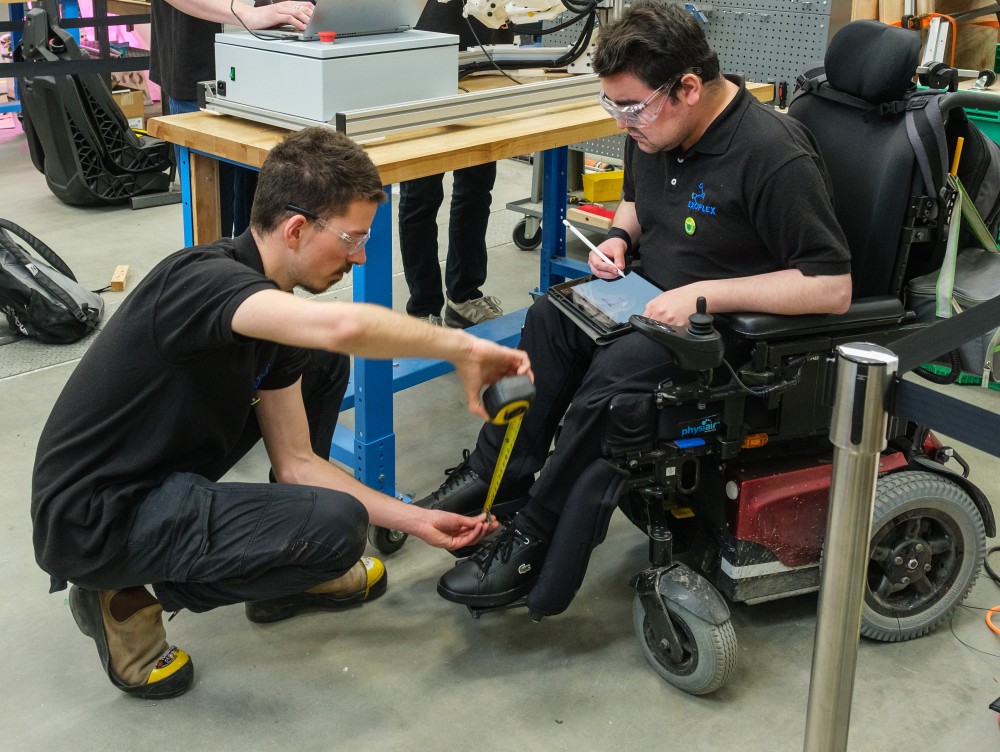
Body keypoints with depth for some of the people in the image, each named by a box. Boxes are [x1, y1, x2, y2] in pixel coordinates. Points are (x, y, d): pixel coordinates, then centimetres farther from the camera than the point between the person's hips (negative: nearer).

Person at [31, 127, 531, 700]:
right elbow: (343, 326, -46)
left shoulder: (274, 318, 2)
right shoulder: (204, 280, -26)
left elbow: (296, 463, 5)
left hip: (163, 472, 9)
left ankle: (291, 574, 17)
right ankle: (127, 600, -4)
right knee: (336, 525, -22)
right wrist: (464, 348, -31)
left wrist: (415, 519, 0)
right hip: (97, 521, -9)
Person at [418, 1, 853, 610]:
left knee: (615, 370, -28)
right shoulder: (654, 131, 1)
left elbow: (834, 288, -27)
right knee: (551, 315, -10)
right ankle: (500, 473, -4)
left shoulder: (775, 156, -25)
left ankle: (533, 543, -18)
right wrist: (620, 236, -1)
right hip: (660, 298, 9)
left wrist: (706, 295, -30)